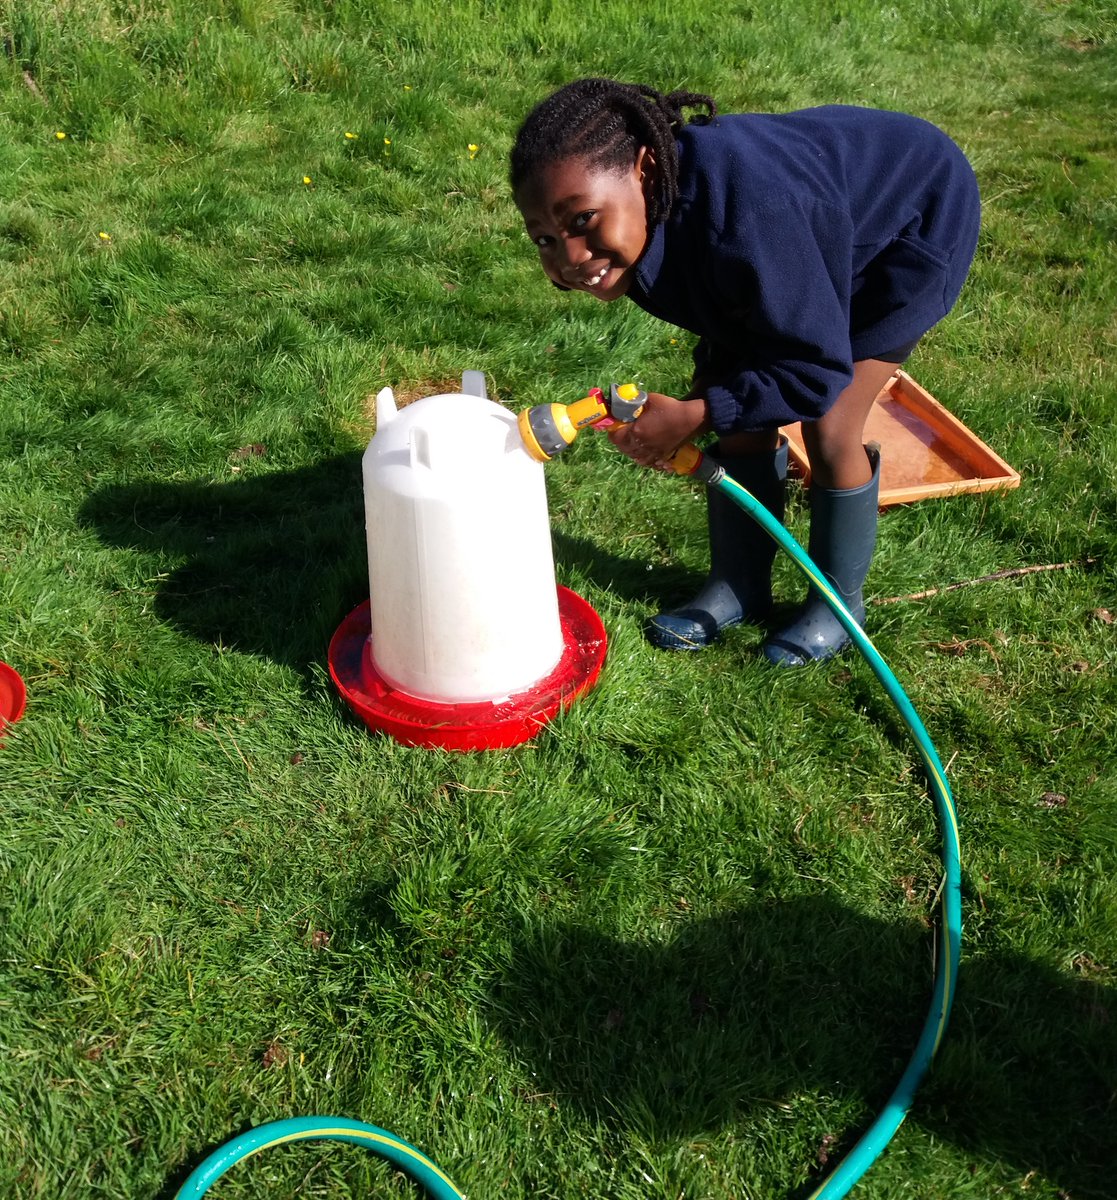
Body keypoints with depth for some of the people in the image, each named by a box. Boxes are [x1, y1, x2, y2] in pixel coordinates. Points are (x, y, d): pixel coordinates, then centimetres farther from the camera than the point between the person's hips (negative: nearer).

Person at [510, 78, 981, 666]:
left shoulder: (744, 219, -46)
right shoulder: (638, 222, -21)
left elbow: (817, 370, -34)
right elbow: (726, 307, -1)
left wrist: (695, 414, -35)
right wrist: (709, 387, -13)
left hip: (917, 214, -6)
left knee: (829, 430, -10)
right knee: (740, 416, 1)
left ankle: (839, 602, 14)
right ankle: (738, 585, 21)